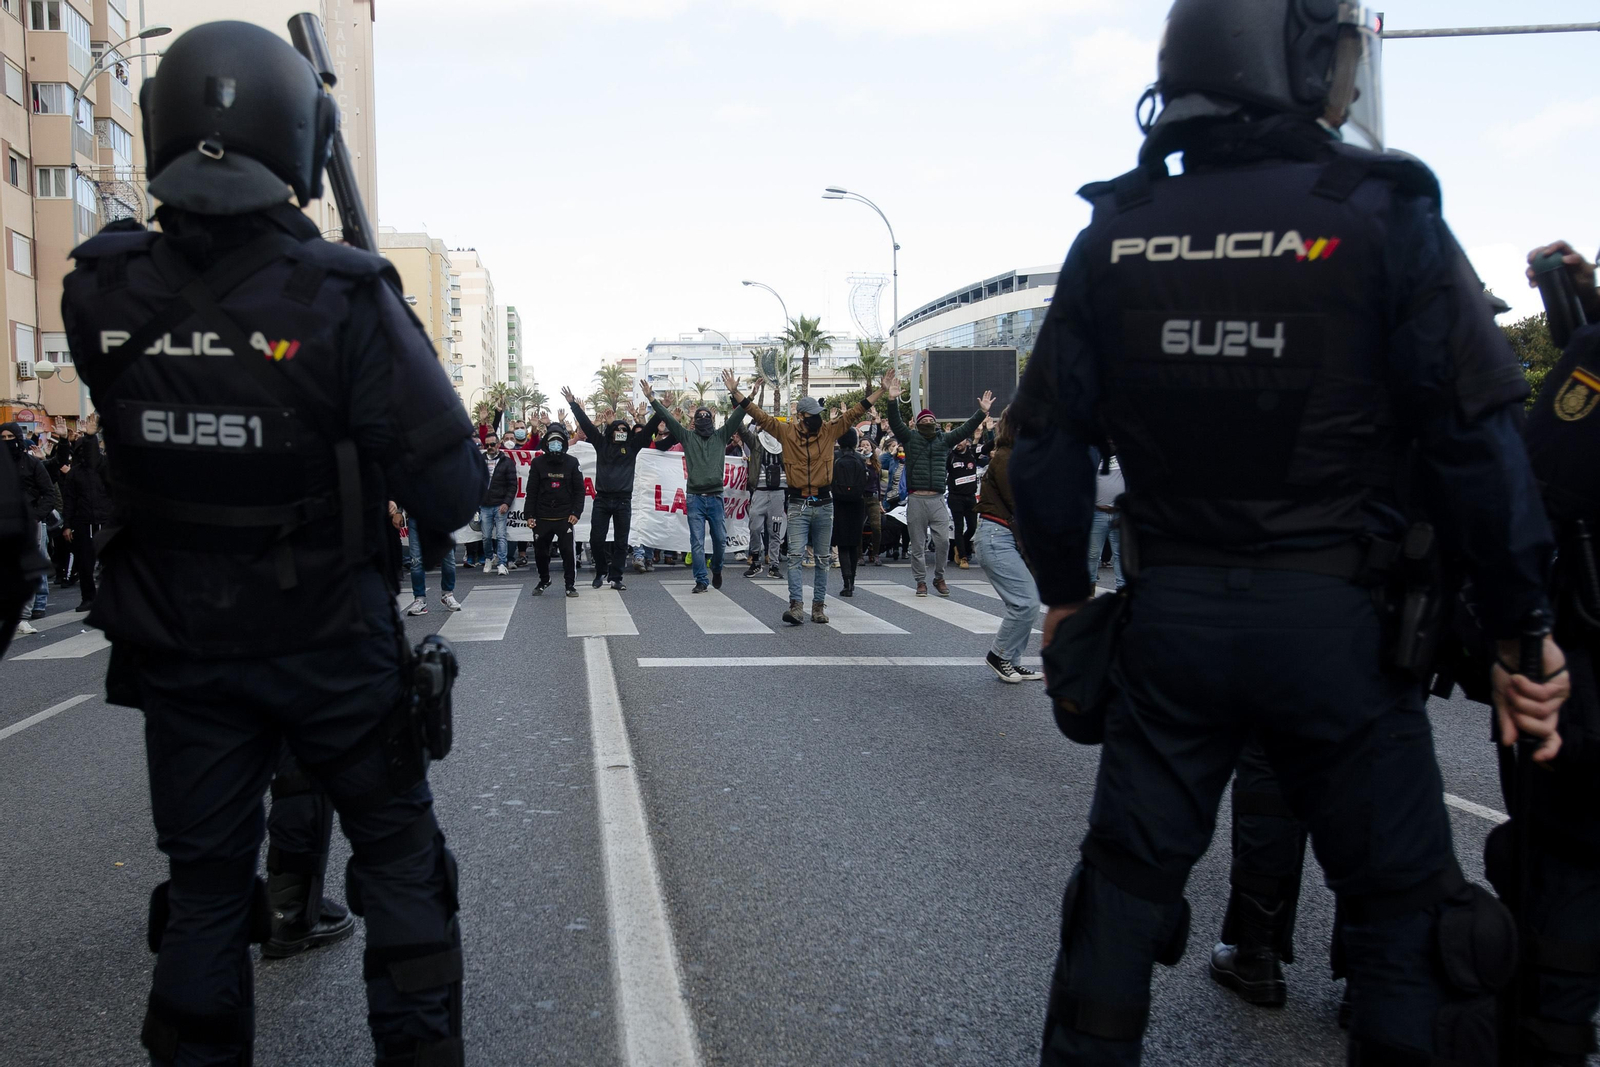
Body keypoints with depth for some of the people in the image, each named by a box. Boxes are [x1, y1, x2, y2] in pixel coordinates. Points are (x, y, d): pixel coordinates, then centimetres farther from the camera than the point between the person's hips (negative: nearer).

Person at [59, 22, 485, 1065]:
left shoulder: (105, 295, -9)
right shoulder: (343, 296, -20)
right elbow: (453, 491, -20)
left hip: (178, 648, 3)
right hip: (333, 645, -3)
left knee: (204, 877, 18)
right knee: (400, 856, 17)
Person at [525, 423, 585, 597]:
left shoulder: (572, 462, 3)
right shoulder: (538, 463, 4)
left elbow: (579, 490, 3)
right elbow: (532, 491, 5)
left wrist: (576, 513, -6)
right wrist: (529, 515, -1)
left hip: (565, 517, -1)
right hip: (542, 517, 2)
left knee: (568, 550, -7)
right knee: (540, 551, 9)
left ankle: (571, 584, 7)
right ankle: (544, 580, 31)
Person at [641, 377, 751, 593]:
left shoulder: (721, 436, 9)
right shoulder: (687, 437, 8)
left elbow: (737, 417, -2)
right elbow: (667, 417, 1)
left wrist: (741, 397, -18)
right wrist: (651, 398, -9)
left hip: (716, 497, 1)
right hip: (695, 498, -1)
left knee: (720, 539, 6)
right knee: (697, 542, -1)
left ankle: (716, 569, 32)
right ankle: (702, 580, 6)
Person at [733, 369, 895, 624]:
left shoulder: (830, 430, 4)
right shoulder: (787, 432, 1)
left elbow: (855, 412, 4)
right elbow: (760, 416, 1)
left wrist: (882, 391, 0)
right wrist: (736, 393, -4)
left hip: (824, 505, 2)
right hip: (798, 505, -2)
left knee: (822, 559, 7)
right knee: (795, 556, -10)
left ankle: (819, 606, 13)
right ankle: (796, 606, -15)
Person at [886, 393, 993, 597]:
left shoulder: (944, 439, 14)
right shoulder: (910, 438, 7)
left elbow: (965, 429, 12)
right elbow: (895, 423, -5)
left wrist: (982, 412, 4)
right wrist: (892, 401, -18)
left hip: (938, 500, 2)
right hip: (916, 500, -2)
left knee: (943, 541, -4)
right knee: (918, 545, 4)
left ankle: (939, 578, 15)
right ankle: (921, 582, 15)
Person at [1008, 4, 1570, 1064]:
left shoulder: (1116, 233, 2)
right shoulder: (1380, 215, -7)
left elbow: (1049, 436, 4)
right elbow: (1479, 437, -10)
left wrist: (1065, 593, 15)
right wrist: (1522, 626, -2)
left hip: (1170, 617, 4)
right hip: (1331, 620, -3)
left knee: (1127, 877, 16)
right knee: (1402, 907, 11)